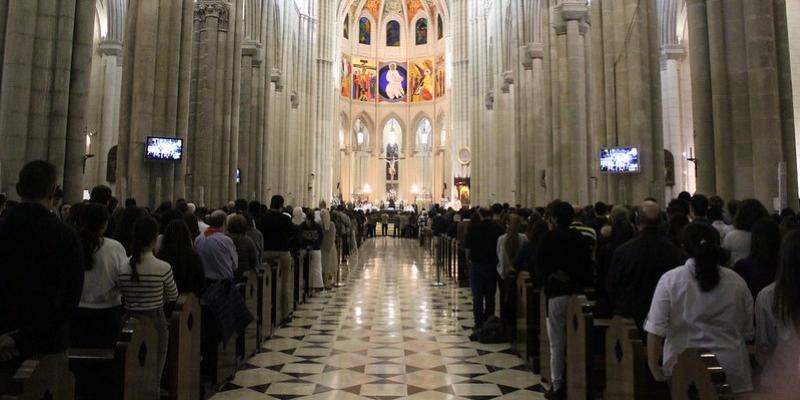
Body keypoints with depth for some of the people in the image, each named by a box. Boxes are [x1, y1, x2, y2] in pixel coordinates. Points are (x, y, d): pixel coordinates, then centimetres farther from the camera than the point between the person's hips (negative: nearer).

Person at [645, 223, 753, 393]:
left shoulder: (670, 280, -11)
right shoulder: (737, 281, -2)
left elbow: (656, 328, -13)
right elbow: (748, 331, 6)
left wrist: (654, 366, -6)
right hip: (731, 369, 2)